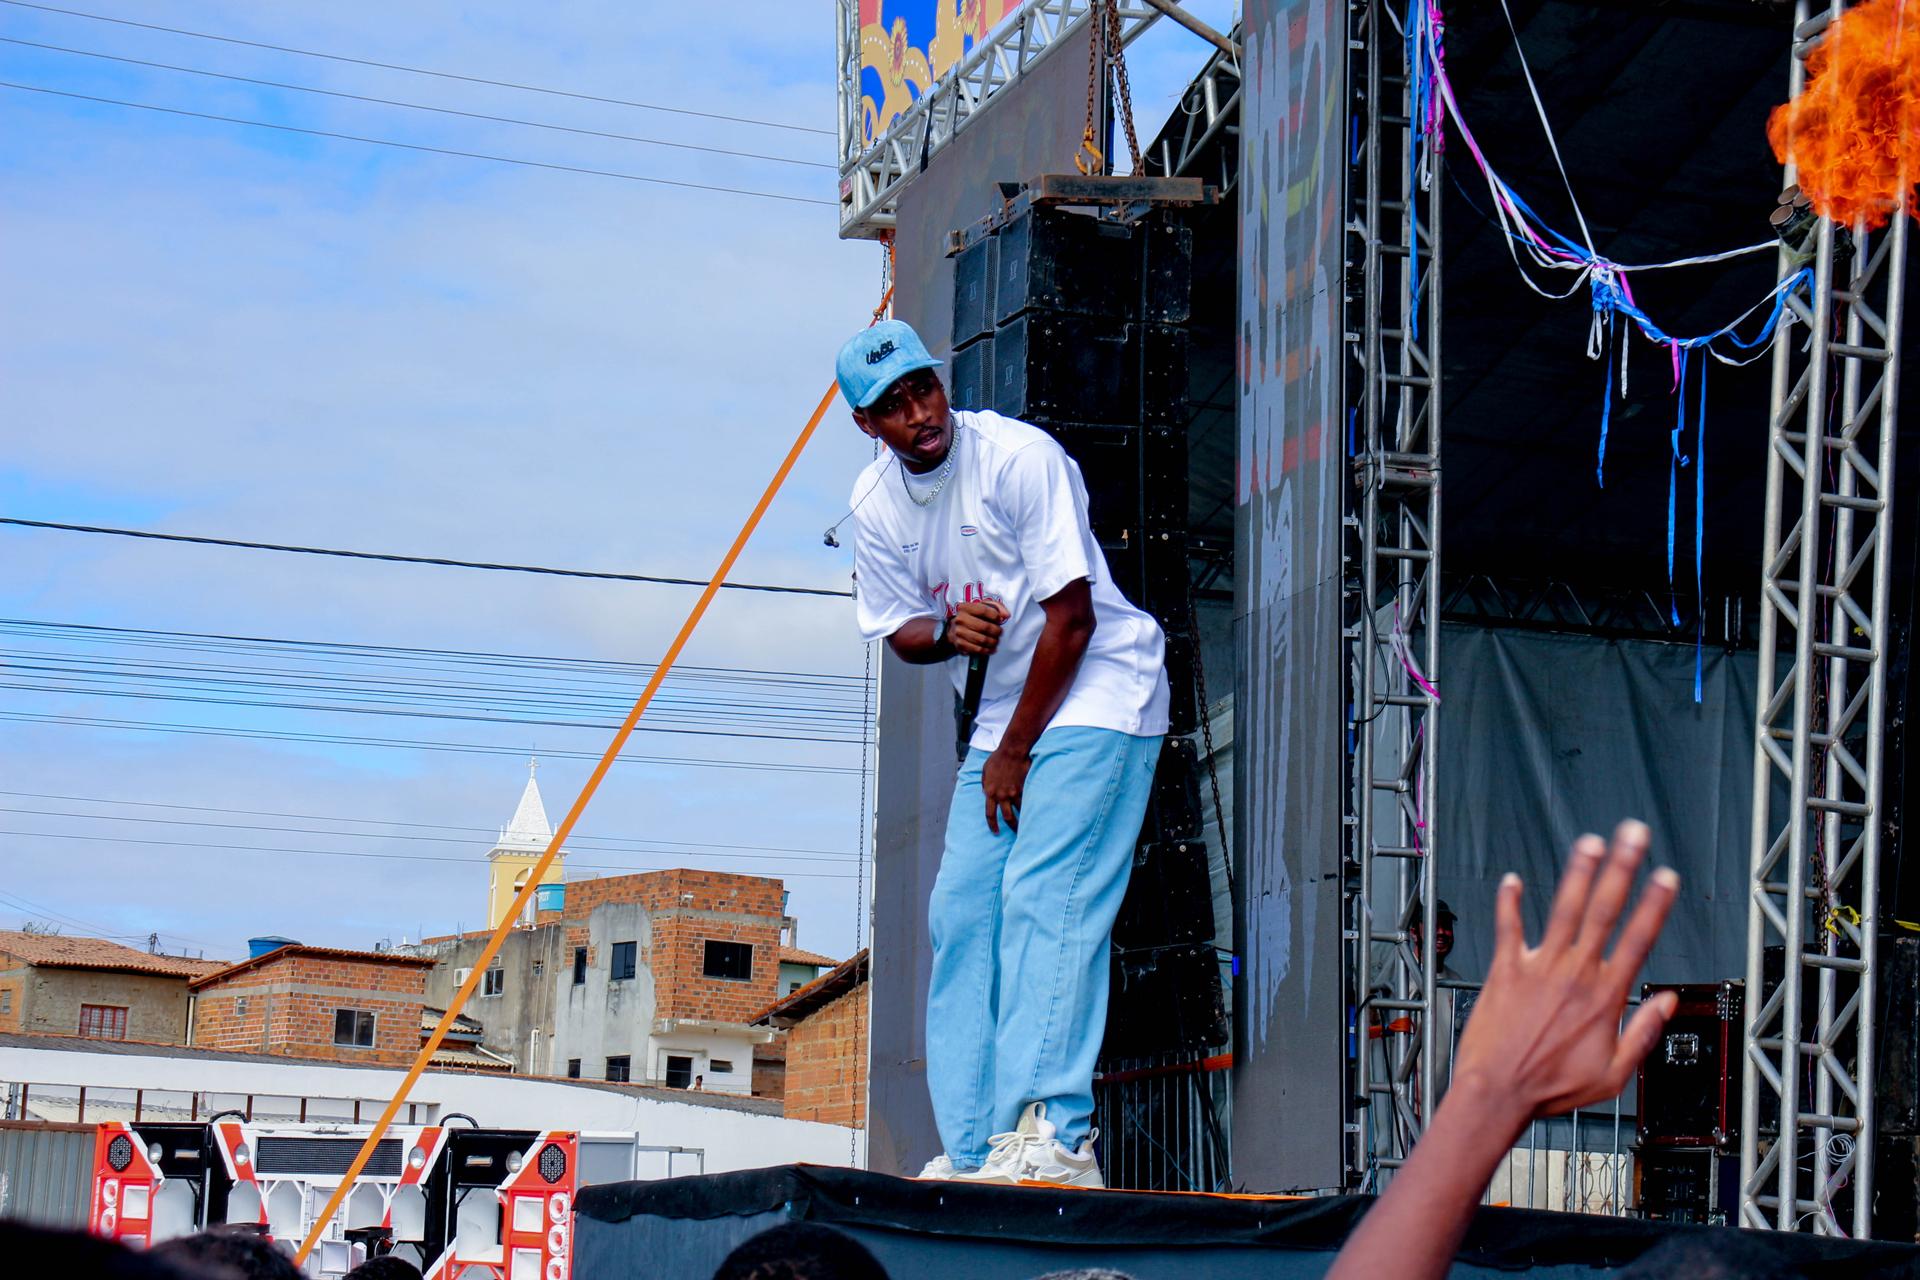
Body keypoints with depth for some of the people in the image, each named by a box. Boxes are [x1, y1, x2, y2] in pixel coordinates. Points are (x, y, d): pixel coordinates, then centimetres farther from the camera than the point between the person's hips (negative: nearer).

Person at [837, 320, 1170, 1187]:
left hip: (1096, 695, -7)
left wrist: (1015, 751, -13)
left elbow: (1072, 615, -17)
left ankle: (1055, 1132, -25)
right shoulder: (876, 505, 2)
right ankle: (972, 1151, 3)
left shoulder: (1020, 457, -17)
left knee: (1043, 896, -20)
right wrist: (947, 632, -15)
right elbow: (899, 630, 11)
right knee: (961, 910, 0)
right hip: (1001, 714, 7)